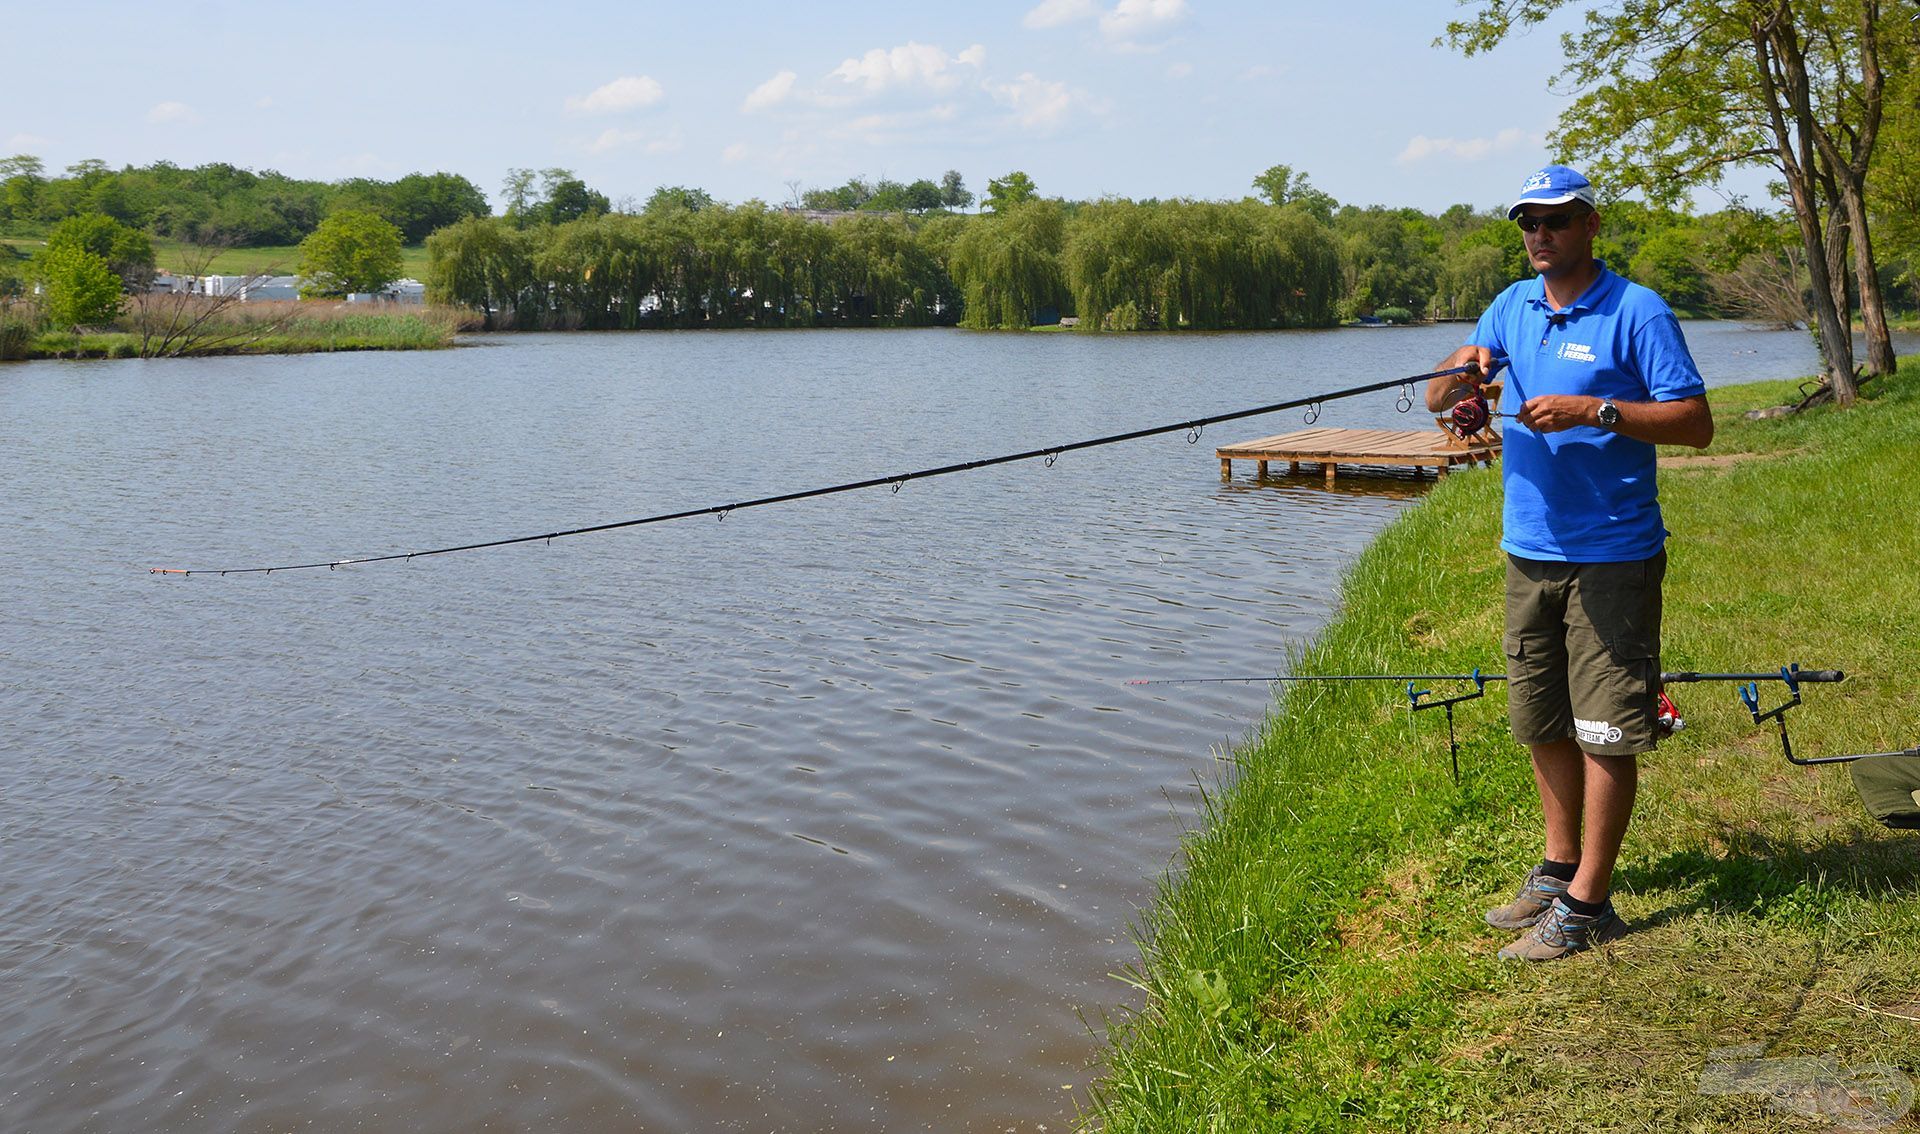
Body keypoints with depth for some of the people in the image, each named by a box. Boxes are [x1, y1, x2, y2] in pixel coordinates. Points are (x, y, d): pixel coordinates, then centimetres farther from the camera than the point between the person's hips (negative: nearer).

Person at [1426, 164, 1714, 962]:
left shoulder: (1637, 313, -8)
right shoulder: (1512, 307, 11)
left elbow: (1695, 423, -12)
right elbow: (1435, 403, 9)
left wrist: (1594, 410, -22)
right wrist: (1461, 367, -13)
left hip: (1612, 558, -6)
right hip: (1530, 551, 7)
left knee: (1605, 729, -2)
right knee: (1541, 722, 14)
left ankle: (1587, 901, 6)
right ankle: (1558, 869, 28)